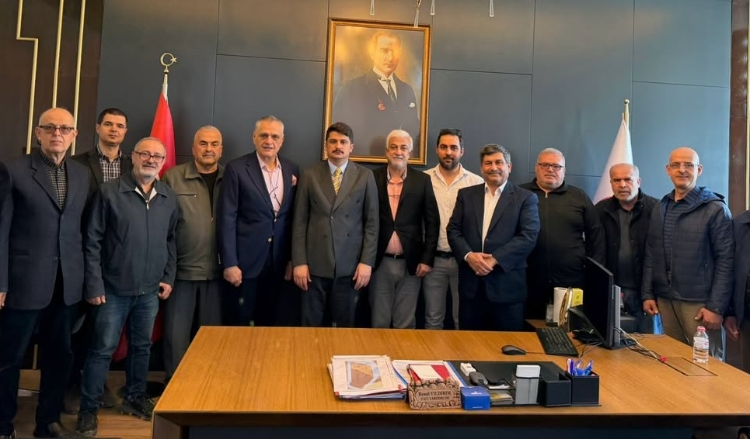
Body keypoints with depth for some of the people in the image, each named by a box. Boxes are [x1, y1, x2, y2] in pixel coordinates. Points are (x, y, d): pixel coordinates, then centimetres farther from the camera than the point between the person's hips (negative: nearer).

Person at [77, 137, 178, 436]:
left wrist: (168, 277, 6)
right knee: (103, 349, 4)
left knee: (142, 346, 16)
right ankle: (88, 408, 19)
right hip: (114, 289, -4)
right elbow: (92, 241, -8)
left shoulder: (168, 198, 3)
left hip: (150, 290, 4)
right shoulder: (109, 192, -8)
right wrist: (94, 284, -10)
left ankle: (135, 397, 33)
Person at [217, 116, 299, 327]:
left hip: (278, 261, 4)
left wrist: (292, 258, 7)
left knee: (269, 321, 14)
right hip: (245, 260, -4)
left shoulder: (292, 169, 5)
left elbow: (293, 217, 9)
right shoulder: (237, 168, -7)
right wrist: (229, 263, -13)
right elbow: (226, 218, -9)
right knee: (242, 321, 8)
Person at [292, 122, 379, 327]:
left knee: (345, 326, 9)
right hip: (315, 264, 0)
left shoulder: (365, 176, 3)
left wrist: (366, 262, -4)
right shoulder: (310, 175, 4)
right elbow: (299, 222, 2)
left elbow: (371, 223, 2)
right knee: (311, 325, 8)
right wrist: (299, 262, -4)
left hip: (350, 265, 0)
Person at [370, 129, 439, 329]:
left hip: (411, 263, 0)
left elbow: (432, 222, 2)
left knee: (405, 324, 9)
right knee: (379, 322, 10)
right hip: (380, 262, 0)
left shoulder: (422, 181, 2)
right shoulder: (373, 178, 1)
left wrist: (427, 259, -4)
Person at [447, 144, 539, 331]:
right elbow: (453, 230, 5)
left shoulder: (526, 198, 2)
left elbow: (528, 236, -9)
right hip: (471, 284, 3)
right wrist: (468, 255, -13)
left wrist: (494, 259, -17)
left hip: (507, 286, -2)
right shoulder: (466, 194, 11)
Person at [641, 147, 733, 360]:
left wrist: (716, 307, -14)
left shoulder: (715, 209, -5)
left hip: (699, 302, -4)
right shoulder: (660, 208, 11)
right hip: (665, 300, 5)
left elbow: (726, 261, -9)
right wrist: (648, 294, 6)